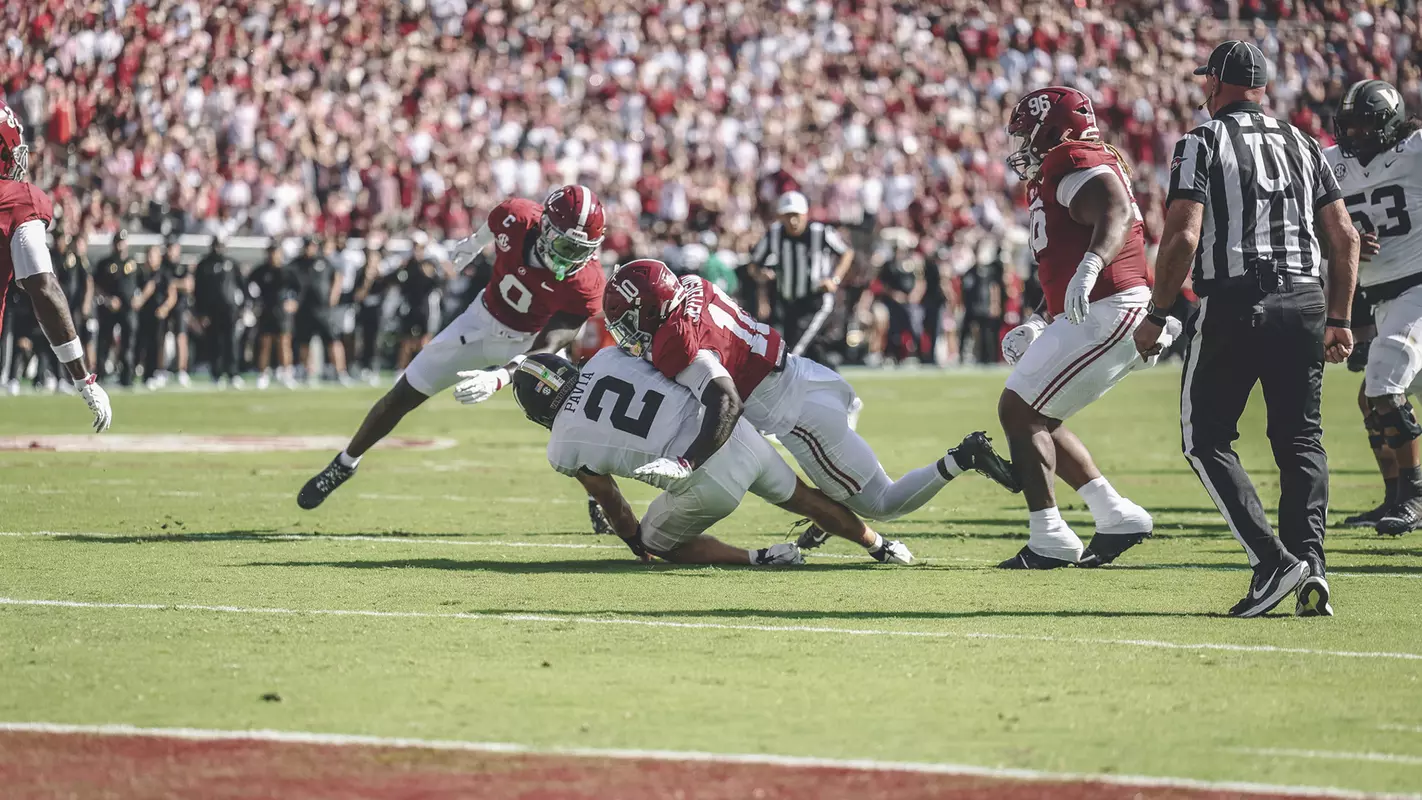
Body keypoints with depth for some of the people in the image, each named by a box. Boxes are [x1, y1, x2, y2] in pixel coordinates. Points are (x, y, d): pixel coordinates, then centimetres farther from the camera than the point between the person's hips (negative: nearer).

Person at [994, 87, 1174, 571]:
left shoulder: (1079, 169, -11)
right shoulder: (1051, 180, 23)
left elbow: (1118, 214, -31)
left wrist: (1089, 268, -46)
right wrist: (1042, 325, 25)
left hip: (1109, 313, -11)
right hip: (1091, 316, 11)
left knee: (1019, 411, -9)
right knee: (1034, 417, 16)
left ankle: (1049, 540, -10)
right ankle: (1116, 517, 16)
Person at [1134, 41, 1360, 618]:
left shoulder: (1203, 144, -2)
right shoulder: (1302, 144, 15)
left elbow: (1183, 238, -12)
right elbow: (1345, 236, 12)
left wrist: (1156, 316, -3)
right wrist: (1338, 320, 19)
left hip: (1234, 305, -5)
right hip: (1304, 303, 5)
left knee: (1207, 440, 4)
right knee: (1301, 440, 13)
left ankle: (1274, 560, -11)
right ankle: (1310, 564, -4)